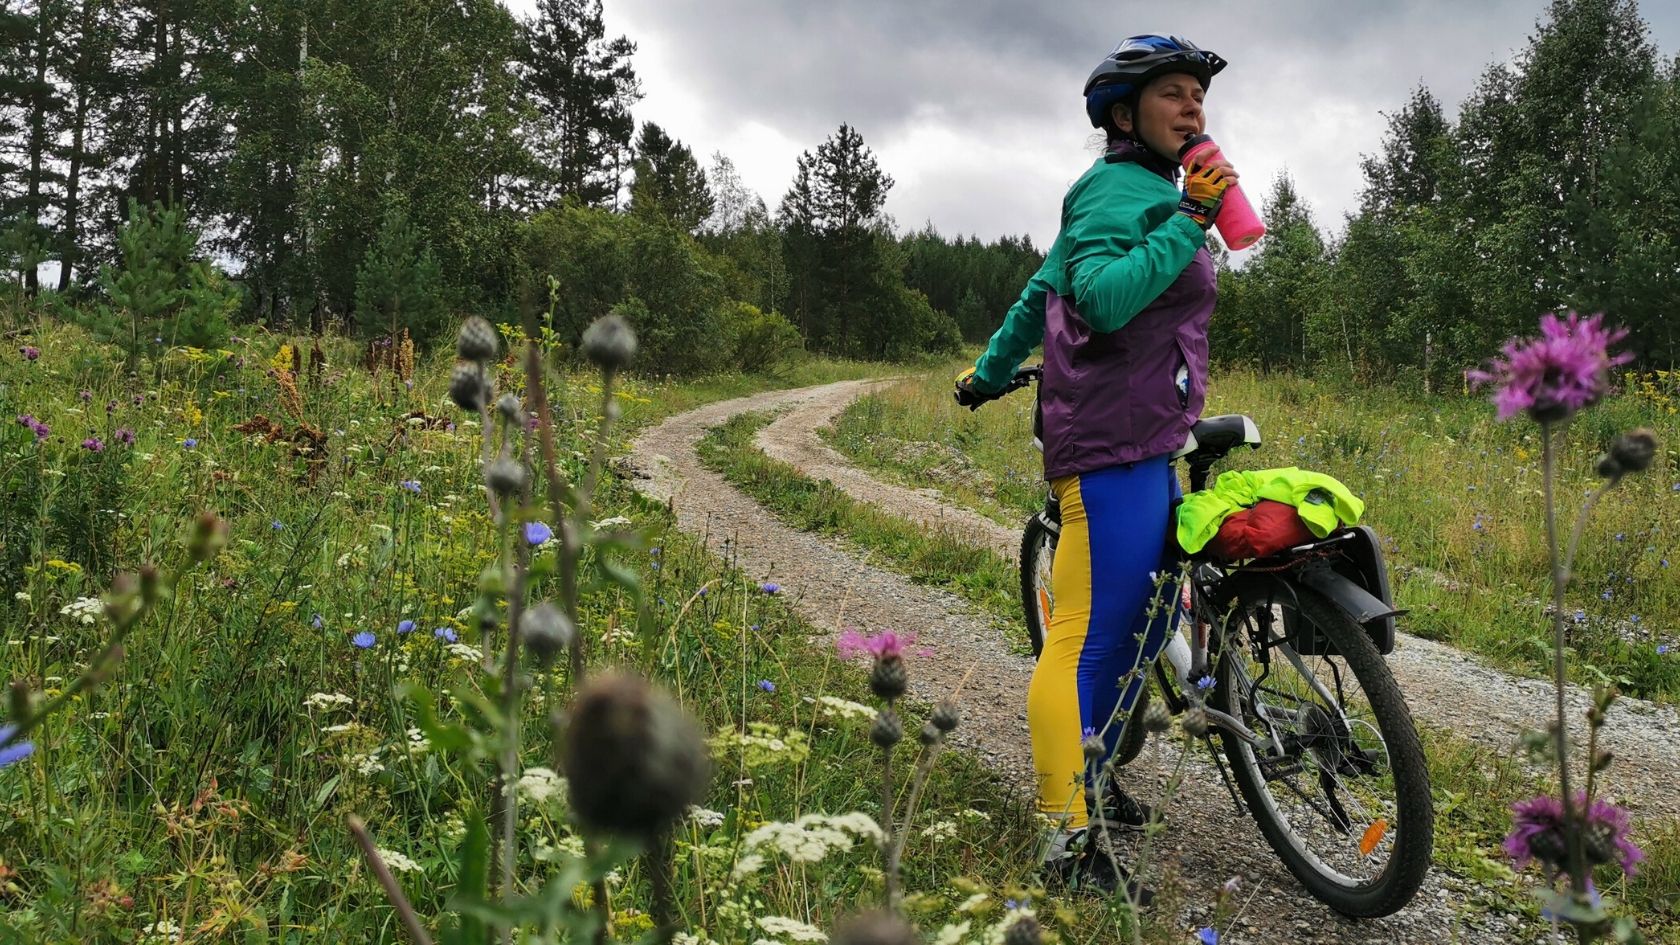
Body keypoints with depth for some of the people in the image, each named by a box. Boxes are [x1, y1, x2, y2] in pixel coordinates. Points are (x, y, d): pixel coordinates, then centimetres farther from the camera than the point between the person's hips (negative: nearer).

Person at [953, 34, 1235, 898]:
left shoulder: (1151, 195, 23)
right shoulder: (1117, 190, -9)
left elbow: (1041, 291, 27)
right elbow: (1104, 300, -27)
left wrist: (989, 373, 33)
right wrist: (1191, 222, -24)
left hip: (1149, 446, 11)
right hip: (1113, 445, -11)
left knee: (1150, 618, 18)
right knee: (1089, 637, -9)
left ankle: (1091, 772, 32)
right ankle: (1072, 843, -5)